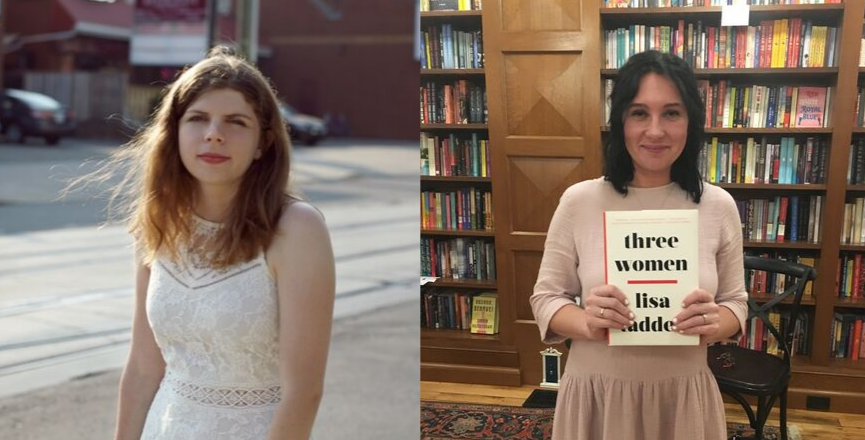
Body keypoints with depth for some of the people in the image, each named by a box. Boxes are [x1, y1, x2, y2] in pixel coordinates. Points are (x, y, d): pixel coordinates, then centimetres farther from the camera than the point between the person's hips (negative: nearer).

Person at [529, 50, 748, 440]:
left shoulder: (718, 206, -3)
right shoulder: (579, 201, -7)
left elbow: (735, 301, 5)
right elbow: (547, 296, -2)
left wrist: (714, 325, -17)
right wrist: (587, 324, -22)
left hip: (683, 397, 1)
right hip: (596, 395, -1)